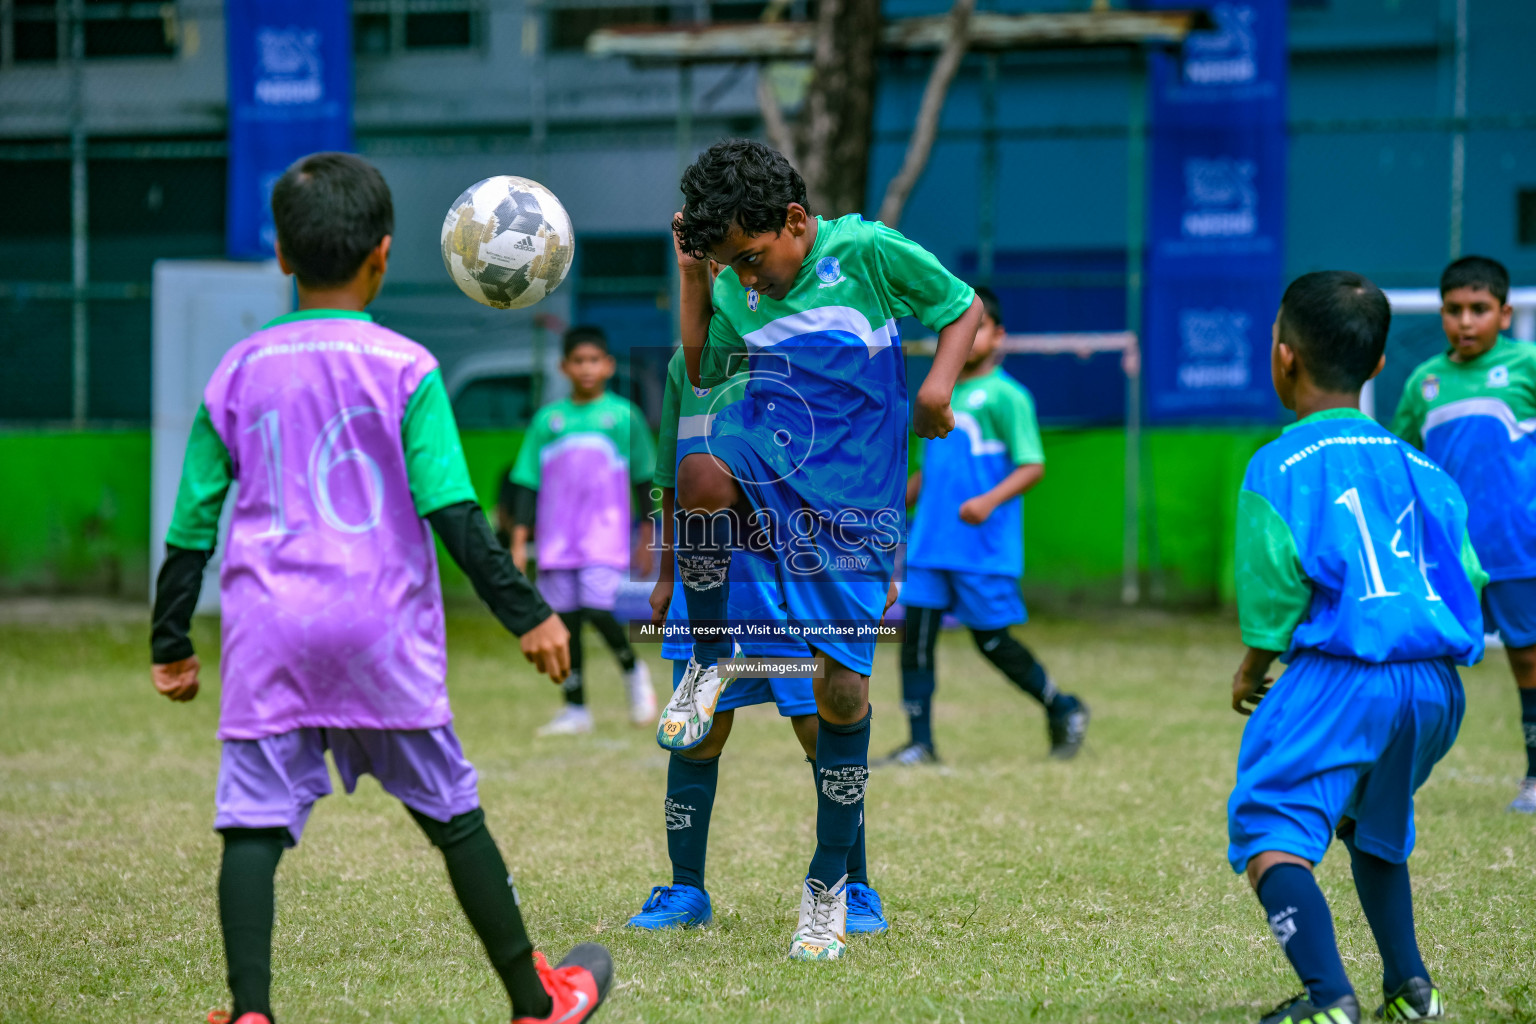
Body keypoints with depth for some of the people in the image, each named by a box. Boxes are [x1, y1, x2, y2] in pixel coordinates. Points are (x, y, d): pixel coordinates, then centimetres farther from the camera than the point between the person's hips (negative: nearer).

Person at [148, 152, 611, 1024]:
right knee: (452, 813, 11)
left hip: (267, 631, 1)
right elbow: (453, 512, -9)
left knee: (255, 823, -3)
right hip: (379, 628, -1)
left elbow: (193, 522, 9)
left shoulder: (238, 373, 6)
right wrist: (527, 612, -5)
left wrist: (172, 643, 17)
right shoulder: (405, 369, -3)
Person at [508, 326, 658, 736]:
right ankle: (575, 709, 12)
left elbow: (643, 480, 9)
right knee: (565, 617, 3)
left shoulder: (624, 415, 4)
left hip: (606, 533, -3)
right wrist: (519, 540, 2)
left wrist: (646, 538, 9)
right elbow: (528, 483, 8)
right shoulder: (548, 420, 7)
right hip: (558, 538, 3)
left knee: (597, 608, -18)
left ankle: (632, 670, 10)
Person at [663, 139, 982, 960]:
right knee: (700, 475, -36)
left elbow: (963, 309, 2)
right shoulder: (738, 286, 6)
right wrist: (692, 278, 5)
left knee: (843, 692, -5)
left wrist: (938, 383, -17)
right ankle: (708, 660, -11)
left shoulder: (867, 252, -8)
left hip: (850, 501, -2)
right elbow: (702, 370, 19)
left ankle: (828, 885, 14)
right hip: (765, 463, 3)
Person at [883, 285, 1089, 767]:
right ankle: (920, 743, 3)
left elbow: (1032, 466, -11)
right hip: (930, 542, 6)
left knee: (991, 639, 1)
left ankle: (1062, 709, 22)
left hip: (985, 547, -6)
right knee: (916, 633, -2)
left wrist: (990, 500, -24)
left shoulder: (1006, 396, -7)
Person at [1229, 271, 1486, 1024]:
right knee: (1374, 825, 28)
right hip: (1437, 682, 7)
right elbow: (1468, 575, 15)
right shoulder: (1417, 467, 15)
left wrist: (1254, 668, 10)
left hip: (1340, 675, -7)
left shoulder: (1282, 467, -2)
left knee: (1267, 826, -9)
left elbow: (1273, 587, -6)